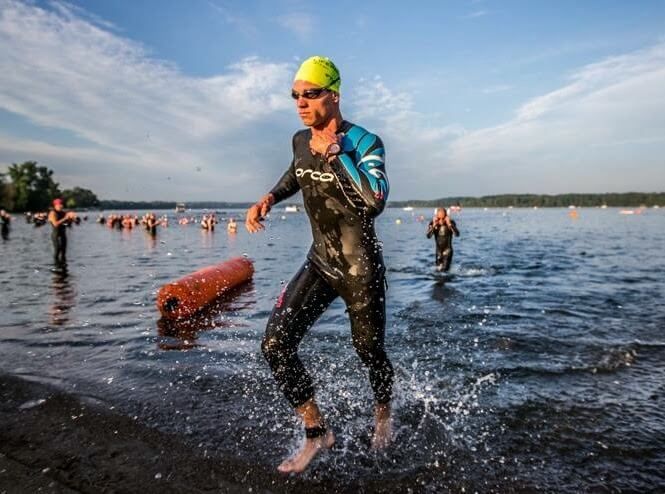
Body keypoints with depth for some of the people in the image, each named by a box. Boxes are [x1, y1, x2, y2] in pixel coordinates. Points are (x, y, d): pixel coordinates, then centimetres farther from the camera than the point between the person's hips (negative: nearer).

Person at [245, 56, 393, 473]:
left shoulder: (365, 143, -16)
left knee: (368, 351, 12)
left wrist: (335, 153, -27)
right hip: (320, 263, 6)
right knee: (275, 344, -6)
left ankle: (384, 416, 45)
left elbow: (374, 202, -34)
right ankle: (317, 432, 13)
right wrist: (269, 198, 8)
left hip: (361, 269, -5)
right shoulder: (301, 140, 2)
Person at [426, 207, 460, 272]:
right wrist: (434, 225, -28)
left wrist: (449, 224, -31)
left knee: (444, 270, -13)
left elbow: (457, 234, -25)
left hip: (447, 250, -3)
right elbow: (428, 236, -20)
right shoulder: (432, 224, -6)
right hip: (438, 250, 3)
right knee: (438, 270, 13)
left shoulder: (451, 223, -10)